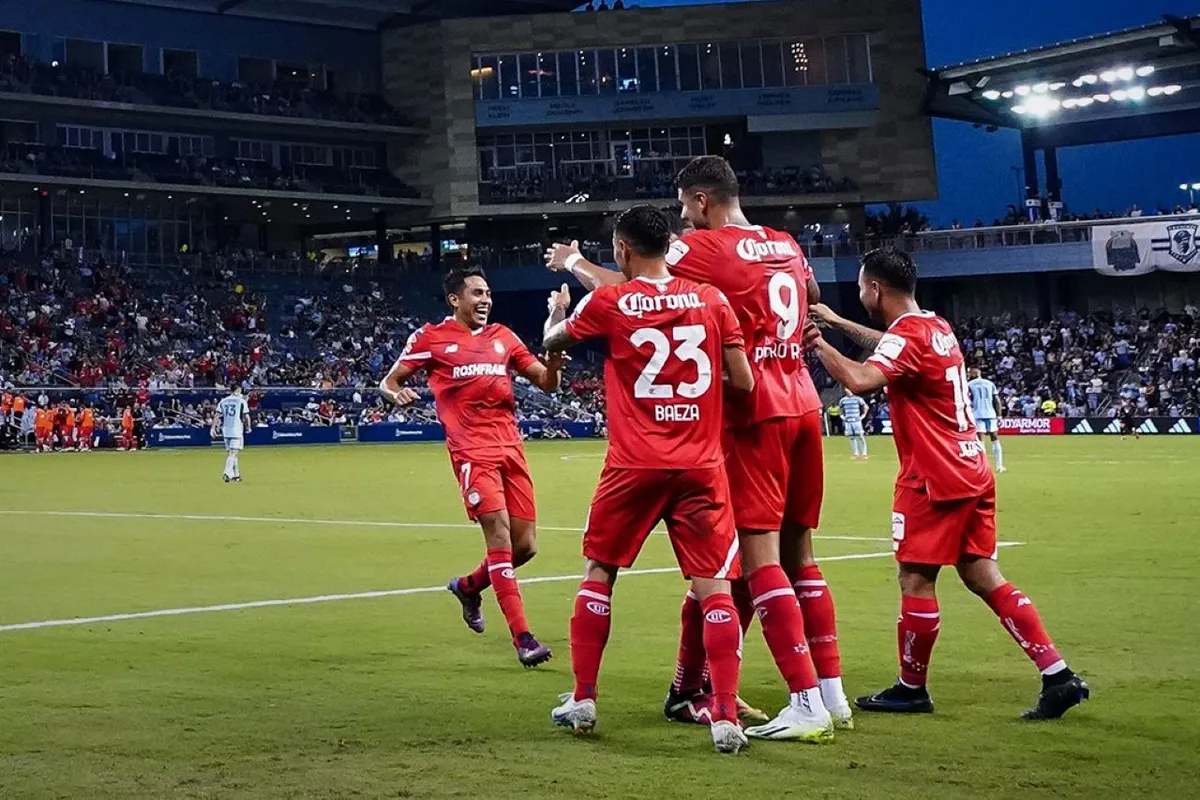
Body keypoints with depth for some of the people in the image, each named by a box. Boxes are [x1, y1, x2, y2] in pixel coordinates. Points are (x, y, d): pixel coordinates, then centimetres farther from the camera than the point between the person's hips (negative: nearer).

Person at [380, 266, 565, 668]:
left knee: (525, 545, 4)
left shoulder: (502, 336, 17)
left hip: (511, 446, 6)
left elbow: (547, 382, 17)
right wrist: (396, 392, -15)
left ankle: (469, 586, 34)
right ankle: (522, 637, -15)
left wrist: (554, 359, -6)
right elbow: (389, 382, 8)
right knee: (499, 531, -18)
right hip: (471, 449, -5)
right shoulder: (431, 337, 4)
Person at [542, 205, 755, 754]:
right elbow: (744, 383, 1)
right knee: (713, 586, 1)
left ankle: (582, 701, 19)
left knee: (599, 571, 17)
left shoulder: (606, 302, -2)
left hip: (634, 465, -1)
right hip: (702, 466, 1)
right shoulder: (711, 300, 2)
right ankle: (726, 719, -7)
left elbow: (551, 342, 17)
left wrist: (557, 310, 39)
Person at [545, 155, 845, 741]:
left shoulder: (704, 248, -7)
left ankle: (806, 706, -11)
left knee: (759, 554, -7)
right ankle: (833, 694, 14)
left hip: (753, 413, -8)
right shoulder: (787, 247, 15)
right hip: (803, 406, 8)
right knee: (798, 553, 13)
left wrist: (571, 261, 11)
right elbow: (813, 306, 32)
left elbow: (621, 287, -5)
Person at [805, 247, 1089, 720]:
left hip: (934, 479, -9)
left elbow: (859, 380, -32)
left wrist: (820, 345, -17)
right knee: (982, 576, 9)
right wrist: (838, 322, 39)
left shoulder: (907, 336, -14)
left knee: (916, 579, 2)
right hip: (972, 473, 9)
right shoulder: (937, 328, 15)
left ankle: (911, 689, 12)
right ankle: (1058, 676, 3)